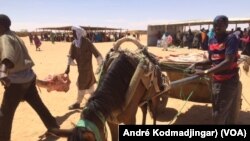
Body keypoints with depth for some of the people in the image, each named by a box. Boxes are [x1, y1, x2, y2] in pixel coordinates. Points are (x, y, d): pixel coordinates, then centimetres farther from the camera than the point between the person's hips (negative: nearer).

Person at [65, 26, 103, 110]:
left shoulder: (87, 43, -16)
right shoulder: (74, 44, 3)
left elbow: (97, 54, -15)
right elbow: (71, 56, -1)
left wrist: (101, 65, -15)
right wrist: (68, 67, -11)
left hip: (86, 68, -7)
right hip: (80, 67, 7)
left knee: (82, 85, 0)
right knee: (89, 84, 15)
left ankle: (78, 103, 14)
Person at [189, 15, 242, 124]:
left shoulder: (231, 39, -16)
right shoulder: (211, 41, 4)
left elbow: (228, 62, -27)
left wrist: (206, 72, -30)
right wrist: (197, 64, -3)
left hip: (229, 81, -6)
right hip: (216, 80, 6)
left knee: (219, 113, 3)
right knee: (216, 110, 19)